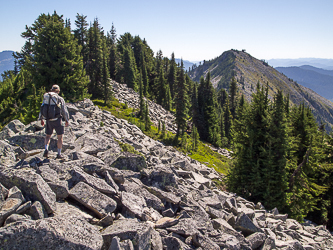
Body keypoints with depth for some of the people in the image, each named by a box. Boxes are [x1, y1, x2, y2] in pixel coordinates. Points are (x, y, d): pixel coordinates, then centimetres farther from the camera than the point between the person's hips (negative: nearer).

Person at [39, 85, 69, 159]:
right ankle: (59, 154, 12)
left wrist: (41, 119, 19)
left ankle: (46, 149, -2)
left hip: (48, 120, 3)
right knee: (59, 137, 9)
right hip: (57, 120, -3)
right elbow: (64, 111, -3)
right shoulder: (60, 99, -6)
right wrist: (67, 120, 8)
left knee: (48, 136, 19)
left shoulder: (45, 98, 4)